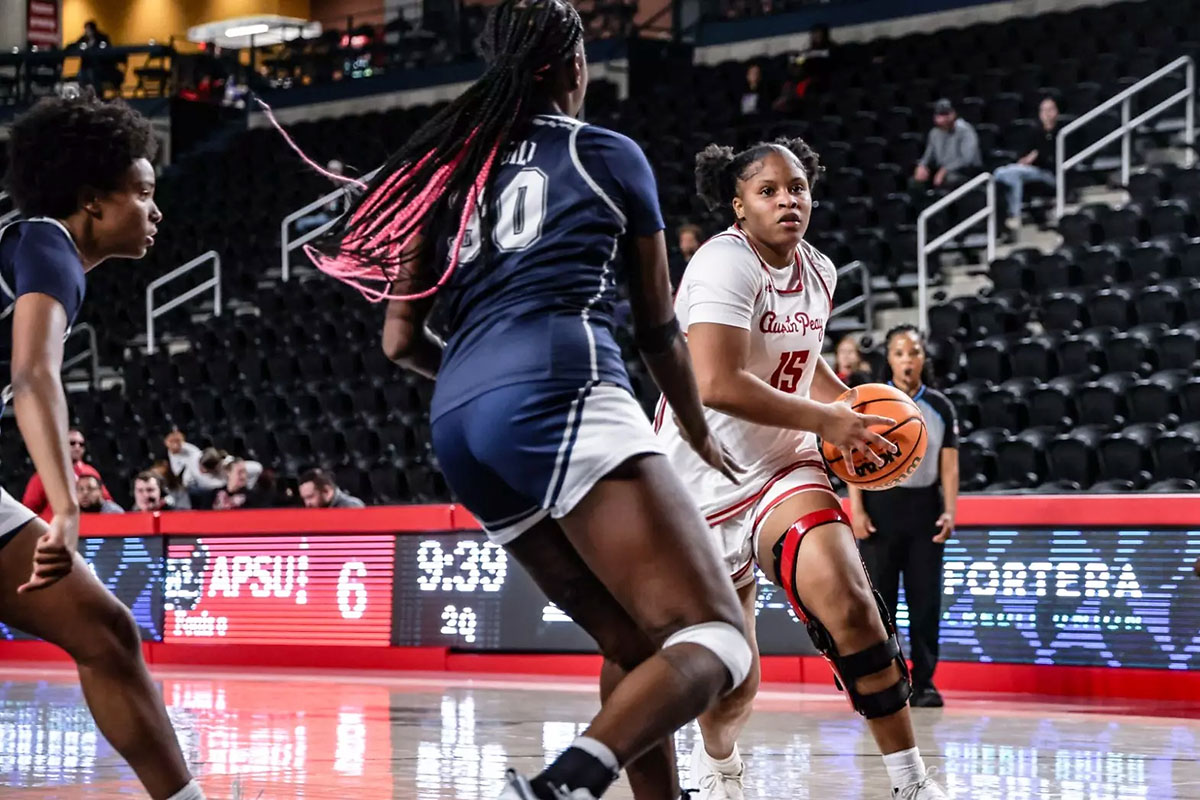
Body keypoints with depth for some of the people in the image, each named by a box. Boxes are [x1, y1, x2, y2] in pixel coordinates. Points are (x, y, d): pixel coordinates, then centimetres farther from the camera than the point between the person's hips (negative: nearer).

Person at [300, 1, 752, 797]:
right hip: (560, 397, -6)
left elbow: (403, 340, 20)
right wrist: (701, 434, 39)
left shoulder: (452, 164, 24)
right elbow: (659, 327, 22)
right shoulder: (610, 154, 14)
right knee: (714, 640, -14)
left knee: (637, 646, 18)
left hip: (460, 428, 7)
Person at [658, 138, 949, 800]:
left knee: (850, 605, -22)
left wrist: (851, 400, 6)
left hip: (781, 468, 5)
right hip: (703, 481, -5)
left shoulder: (817, 272, 5)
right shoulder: (726, 263, -19)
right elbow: (716, 384, -32)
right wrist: (827, 420, -25)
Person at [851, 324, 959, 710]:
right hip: (881, 504, -2)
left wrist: (949, 510, -3)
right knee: (877, 598, -1)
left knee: (926, 599, 1)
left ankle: (924, 682, 7)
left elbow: (948, 463, 7)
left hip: (924, 506, 2)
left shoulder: (940, 406, 8)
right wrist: (857, 510, -8)